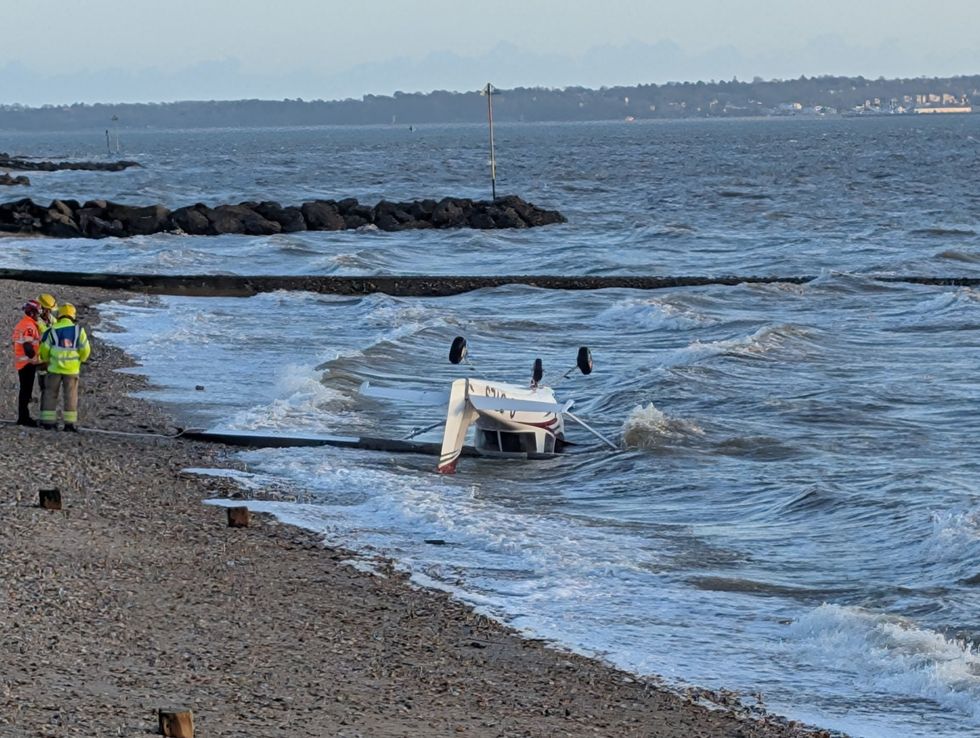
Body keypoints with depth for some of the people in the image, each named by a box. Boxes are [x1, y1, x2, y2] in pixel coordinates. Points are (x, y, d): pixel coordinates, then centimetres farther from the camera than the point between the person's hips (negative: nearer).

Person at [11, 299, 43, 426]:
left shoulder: (20, 324, 14)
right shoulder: (29, 326, -16)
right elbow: (28, 346, -24)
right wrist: (34, 358, -15)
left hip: (20, 362, 10)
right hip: (28, 363, -10)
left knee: (24, 390, 15)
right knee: (26, 391, -6)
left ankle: (23, 417, 19)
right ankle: (24, 417, -5)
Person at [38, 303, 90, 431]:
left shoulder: (53, 330, -5)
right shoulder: (78, 330, -5)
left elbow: (44, 350, -2)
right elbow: (85, 350, -3)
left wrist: (47, 360, 19)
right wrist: (80, 359, 17)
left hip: (55, 368, 0)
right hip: (72, 369, 0)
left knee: (50, 393, 10)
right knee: (70, 395, 7)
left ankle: (48, 421, 8)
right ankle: (70, 422, 4)